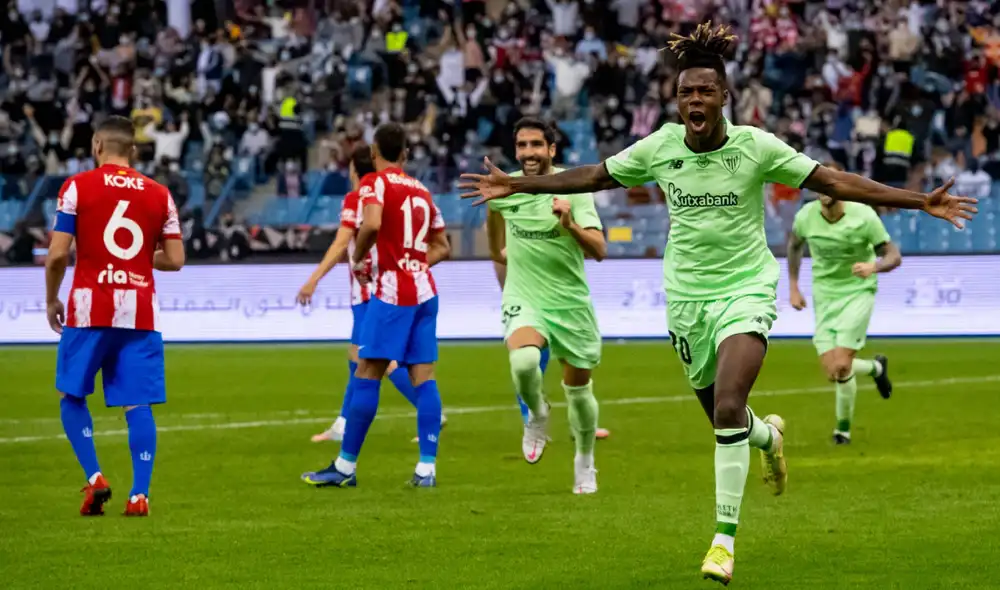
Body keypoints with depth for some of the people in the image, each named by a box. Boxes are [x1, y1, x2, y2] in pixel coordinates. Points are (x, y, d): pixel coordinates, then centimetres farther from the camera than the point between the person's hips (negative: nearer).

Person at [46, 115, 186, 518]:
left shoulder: (77, 187, -1)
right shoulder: (159, 195, 7)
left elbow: (57, 254, -5)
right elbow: (174, 260, 7)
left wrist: (51, 301, 9)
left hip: (90, 309, -2)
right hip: (140, 312, 2)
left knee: (72, 396, 12)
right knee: (138, 404, 3)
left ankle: (94, 477, -2)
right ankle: (139, 495, -4)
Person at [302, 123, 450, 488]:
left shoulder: (375, 183, -4)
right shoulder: (422, 190, 17)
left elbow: (371, 225, -24)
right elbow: (442, 247, 21)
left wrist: (358, 259, -8)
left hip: (392, 292, -7)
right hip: (424, 290, 7)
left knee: (367, 375, -3)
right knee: (423, 376, 3)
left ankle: (345, 467, -1)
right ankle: (426, 468, -3)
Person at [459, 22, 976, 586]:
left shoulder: (756, 146, -13)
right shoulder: (658, 147, -6)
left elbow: (835, 182, -10)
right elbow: (593, 176, 8)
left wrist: (922, 201, -15)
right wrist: (516, 185, 7)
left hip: (746, 289, -3)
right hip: (687, 294, 3)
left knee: (728, 410, -22)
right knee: (724, 418, 14)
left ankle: (725, 539, -13)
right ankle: (770, 435, 53)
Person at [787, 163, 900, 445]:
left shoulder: (864, 216, -17)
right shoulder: (805, 216, -8)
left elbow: (894, 255, -11)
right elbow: (794, 245, 15)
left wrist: (874, 266, -34)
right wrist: (793, 287, 11)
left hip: (858, 292, -3)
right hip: (824, 297, 3)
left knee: (841, 366, -17)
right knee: (832, 373, -6)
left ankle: (843, 428, 8)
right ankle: (876, 367, 28)